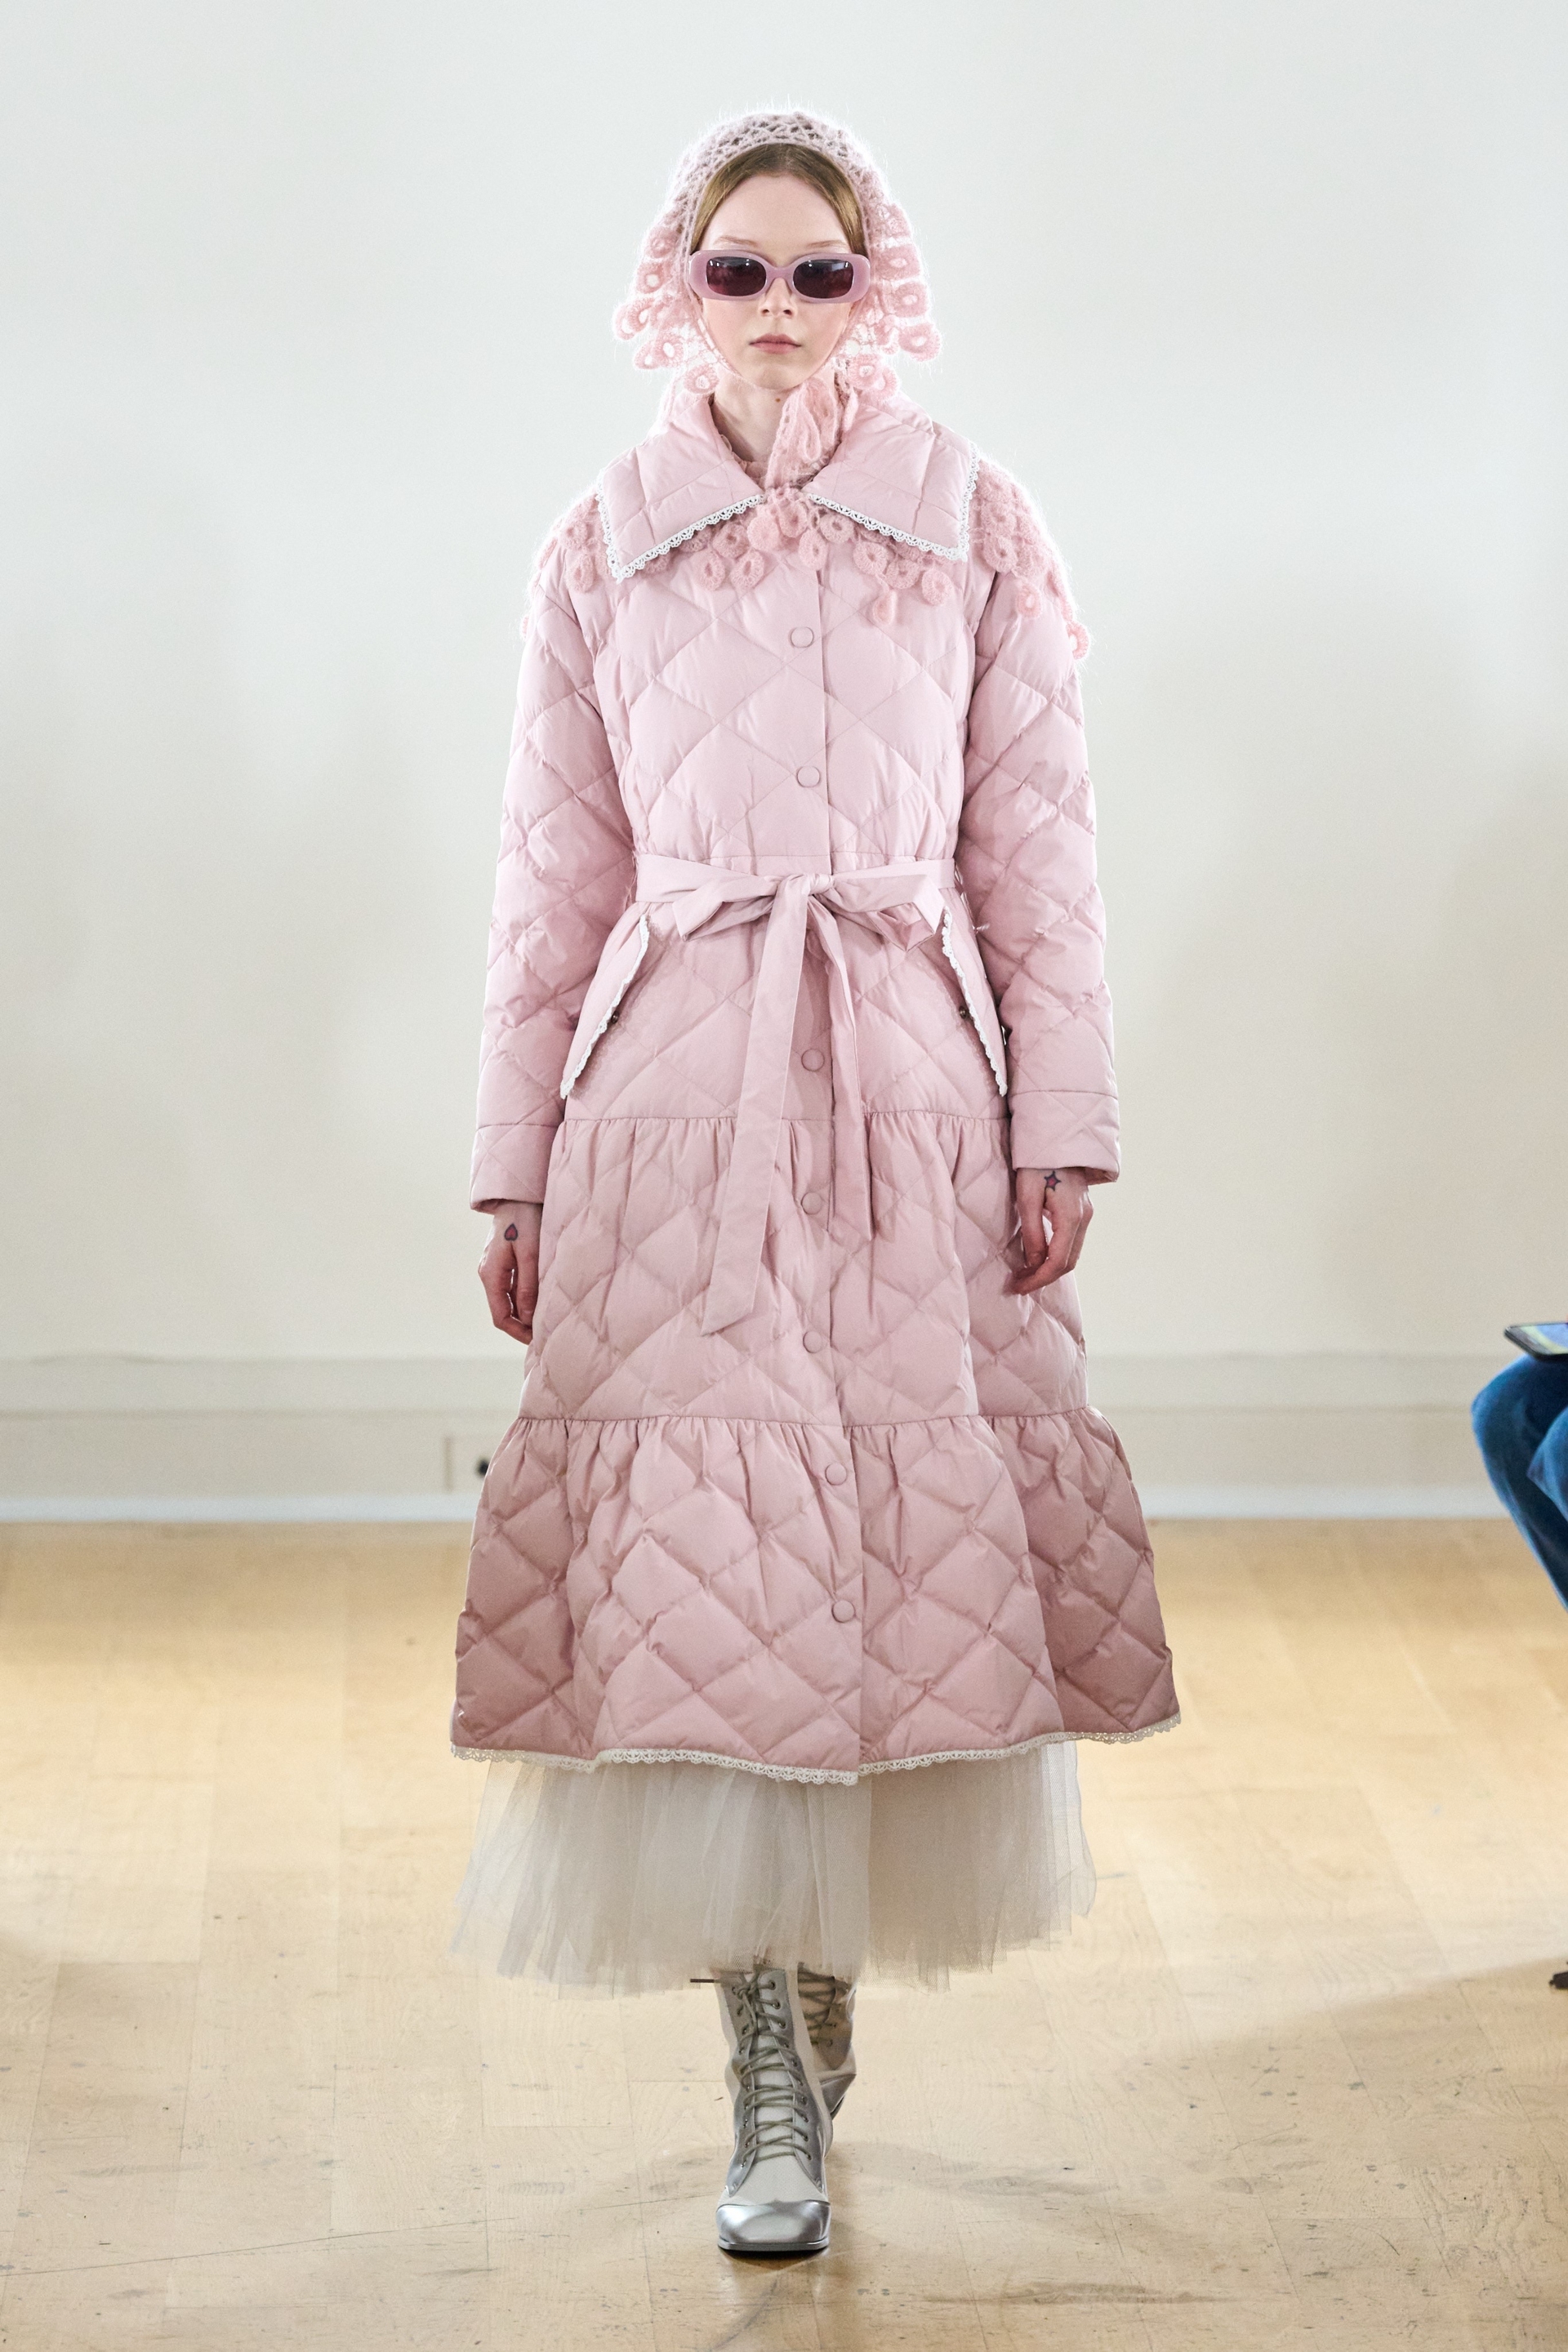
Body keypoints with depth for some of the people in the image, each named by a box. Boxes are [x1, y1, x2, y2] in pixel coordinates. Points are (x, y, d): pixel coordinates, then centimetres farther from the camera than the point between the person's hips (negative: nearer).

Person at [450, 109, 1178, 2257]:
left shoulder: (979, 529, 6)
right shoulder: (605, 544, 8)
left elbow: (1039, 847, 5)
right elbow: (555, 867, 9)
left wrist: (1065, 1122, -1)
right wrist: (517, 1161, 7)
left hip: (913, 1090, 0)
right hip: (677, 1090, 0)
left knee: (913, 1533, 1)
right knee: (700, 1547, -5)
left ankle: (827, 1966, 22)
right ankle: (773, 2060, 1)